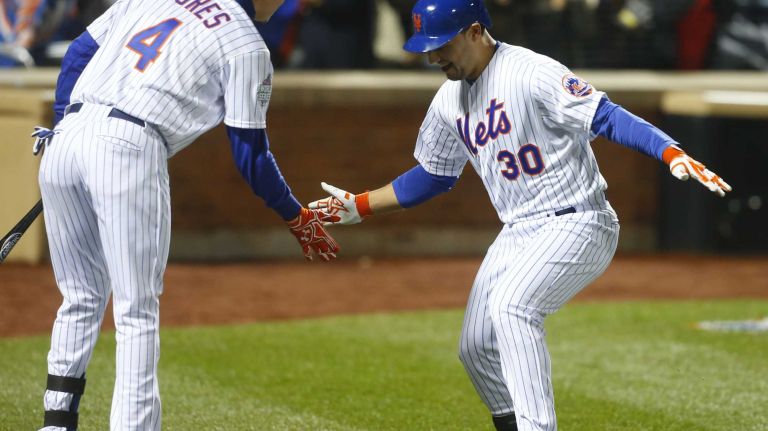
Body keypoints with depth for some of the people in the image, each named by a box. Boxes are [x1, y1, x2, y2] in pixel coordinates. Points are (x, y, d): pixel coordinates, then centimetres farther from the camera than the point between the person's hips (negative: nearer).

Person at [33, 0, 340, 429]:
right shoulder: (246, 46, 5)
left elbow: (79, 53, 20)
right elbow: (251, 153, 6)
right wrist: (298, 218, 17)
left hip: (64, 137, 6)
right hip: (129, 149, -6)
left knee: (81, 301, 17)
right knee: (138, 312, -1)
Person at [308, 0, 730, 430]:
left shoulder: (530, 73, -18)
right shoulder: (450, 100, 7)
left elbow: (606, 116, -27)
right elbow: (434, 176, 22)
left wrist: (674, 154, -41)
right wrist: (361, 206, 18)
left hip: (577, 225, -9)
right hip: (518, 233, 9)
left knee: (510, 305, -31)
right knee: (477, 347, 9)